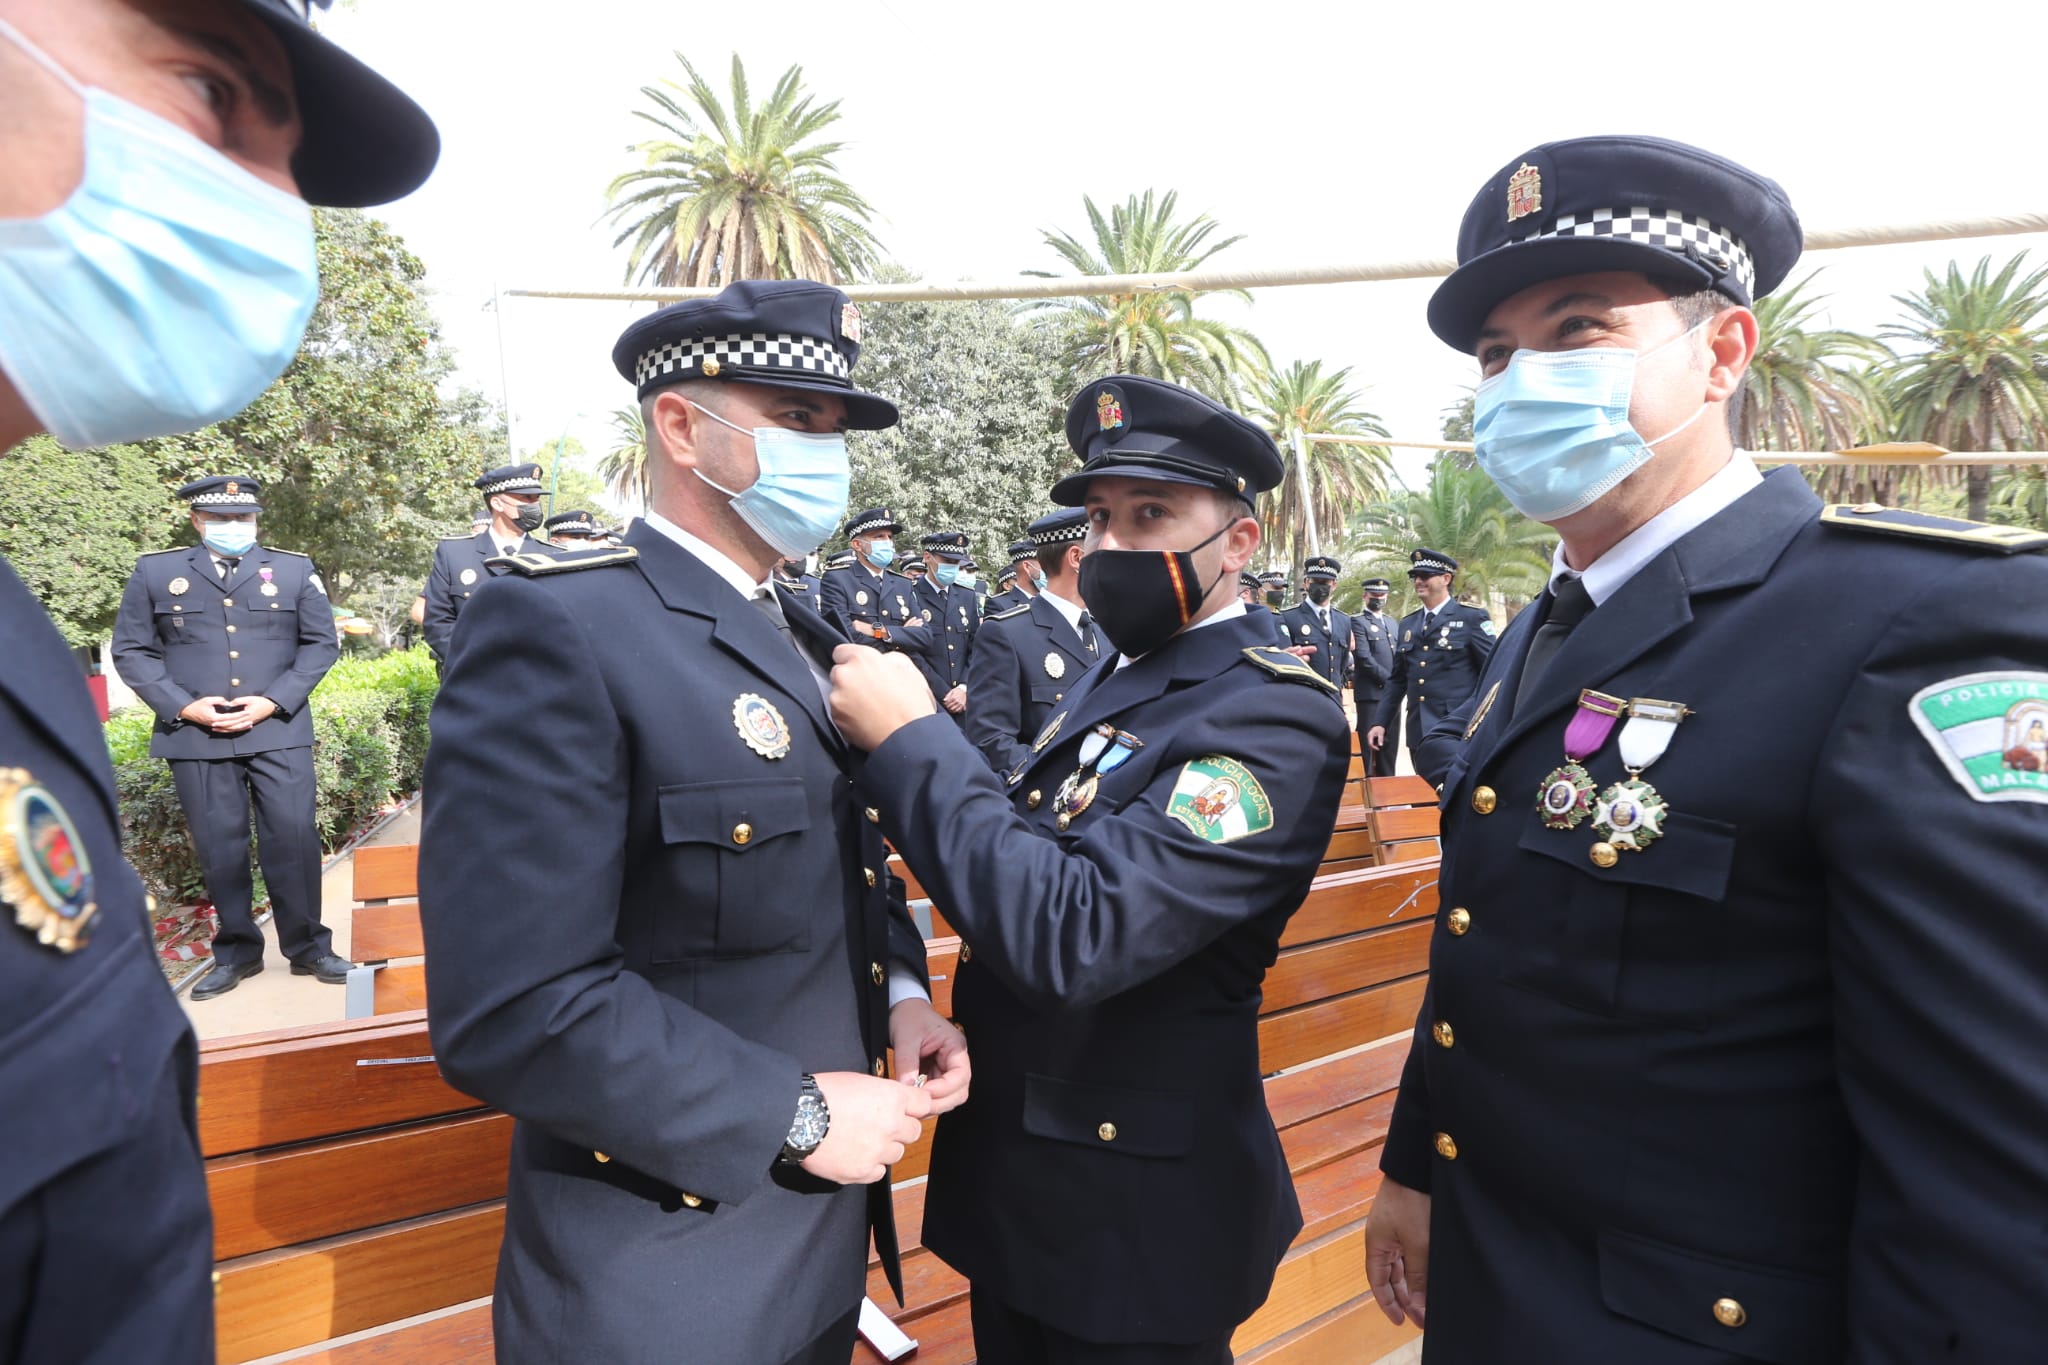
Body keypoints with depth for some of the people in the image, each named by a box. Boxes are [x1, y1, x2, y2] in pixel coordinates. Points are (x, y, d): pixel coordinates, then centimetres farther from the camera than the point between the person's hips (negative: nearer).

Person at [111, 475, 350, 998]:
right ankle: (236, 951, 21)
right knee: (219, 848, 6)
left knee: (293, 838, -2)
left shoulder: (294, 570, 8)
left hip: (279, 731, 0)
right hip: (195, 736, 1)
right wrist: (183, 706, -7)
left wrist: (273, 701, -7)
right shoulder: (155, 572, 8)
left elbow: (321, 644, 5)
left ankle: (307, 946, 12)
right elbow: (131, 650, 7)